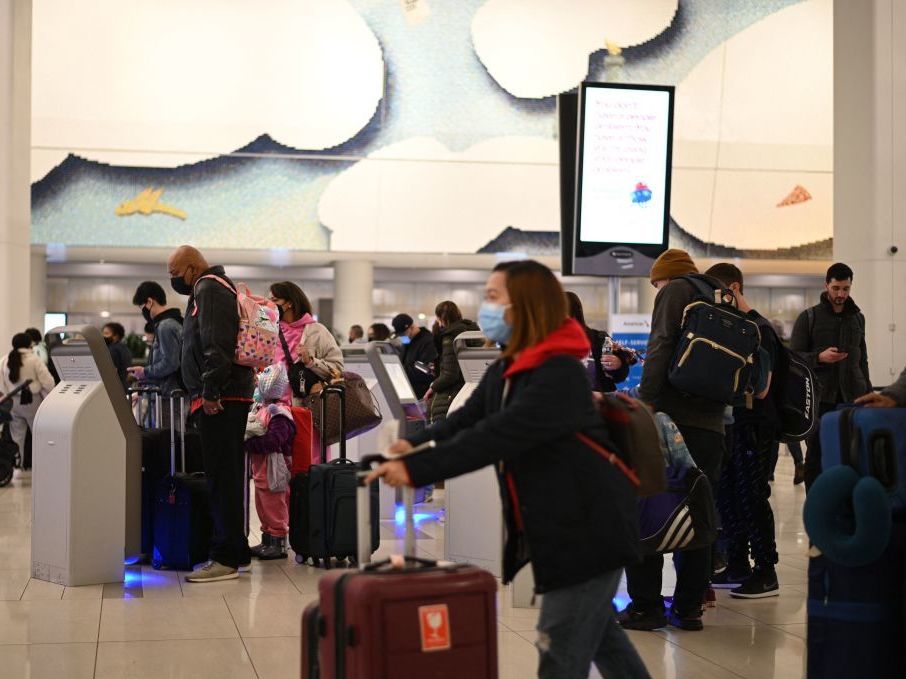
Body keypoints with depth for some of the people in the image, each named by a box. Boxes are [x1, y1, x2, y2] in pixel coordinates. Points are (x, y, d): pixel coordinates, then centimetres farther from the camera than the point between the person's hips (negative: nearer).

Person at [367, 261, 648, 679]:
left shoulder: (559, 374, -23)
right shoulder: (504, 371, 9)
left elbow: (497, 436, -32)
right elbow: (466, 420, 1)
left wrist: (416, 469, -36)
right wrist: (414, 445, -18)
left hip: (589, 531, -10)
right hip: (556, 529, 10)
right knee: (597, 630, 22)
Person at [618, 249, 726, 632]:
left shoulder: (675, 291, 1)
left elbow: (661, 347, -14)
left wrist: (645, 401, -17)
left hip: (672, 417, -6)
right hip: (711, 424, 6)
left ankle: (646, 605, 1)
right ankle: (689, 608, 14)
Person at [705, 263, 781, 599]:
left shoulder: (759, 329, -12)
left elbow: (760, 389, -19)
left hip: (756, 425, -8)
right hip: (731, 422, 8)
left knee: (752, 498, -5)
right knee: (726, 495, 10)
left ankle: (766, 573, 3)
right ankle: (737, 567, 20)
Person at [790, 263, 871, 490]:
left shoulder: (857, 318, 14)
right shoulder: (808, 318, 2)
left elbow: (862, 359, 20)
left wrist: (868, 392, 13)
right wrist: (819, 357, -18)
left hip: (852, 398, 3)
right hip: (820, 398, -3)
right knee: (816, 456, 1)